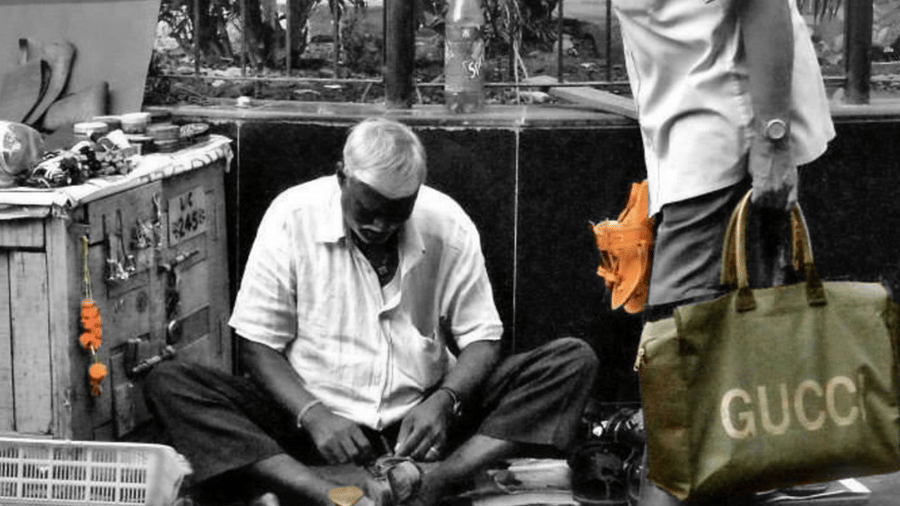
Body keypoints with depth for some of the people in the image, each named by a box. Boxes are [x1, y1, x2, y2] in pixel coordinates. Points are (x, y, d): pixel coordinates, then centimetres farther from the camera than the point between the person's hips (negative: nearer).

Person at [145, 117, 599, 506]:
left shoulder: (448, 225, -4)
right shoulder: (292, 217, -8)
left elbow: (481, 340, 1)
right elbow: (258, 344, -5)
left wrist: (444, 401, -21)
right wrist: (312, 415, -22)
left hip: (420, 422, 1)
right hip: (319, 423, -1)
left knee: (575, 359, -16)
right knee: (169, 384, -26)